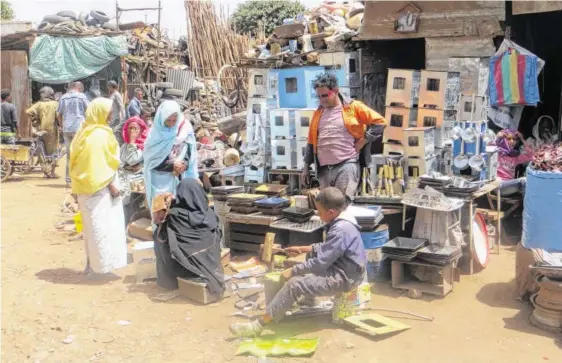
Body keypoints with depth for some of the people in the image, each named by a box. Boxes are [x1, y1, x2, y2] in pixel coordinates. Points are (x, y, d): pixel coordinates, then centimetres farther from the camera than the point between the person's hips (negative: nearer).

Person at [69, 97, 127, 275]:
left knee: (92, 225, 14)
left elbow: (79, 160, 14)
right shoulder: (100, 134, -18)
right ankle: (101, 263, 1)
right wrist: (111, 184, -15)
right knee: (100, 225, -4)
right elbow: (101, 162, -20)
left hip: (87, 185, 9)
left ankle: (92, 262, 21)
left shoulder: (85, 131, 10)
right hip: (99, 186, -9)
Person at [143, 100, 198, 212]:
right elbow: (150, 159, -6)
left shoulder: (185, 129, -2)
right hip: (160, 180, -1)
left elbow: (190, 154, 2)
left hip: (179, 178, 2)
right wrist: (171, 165, -15)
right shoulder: (156, 133, -6)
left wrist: (184, 165, -17)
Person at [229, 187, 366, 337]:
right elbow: (327, 247, 19)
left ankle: (258, 325, -17)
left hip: (344, 277, -11)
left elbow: (320, 263, -26)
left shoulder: (340, 230, -26)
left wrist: (292, 271, -16)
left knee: (294, 284, -21)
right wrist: (304, 249, 14)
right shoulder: (342, 221, 5)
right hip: (344, 269, 11)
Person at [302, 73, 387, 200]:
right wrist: (306, 167, 18)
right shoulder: (318, 113, 15)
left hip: (346, 165, -5)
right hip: (324, 169, 6)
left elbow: (379, 122, -3)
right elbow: (311, 142, 20)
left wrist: (360, 143, -6)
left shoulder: (353, 107, 0)